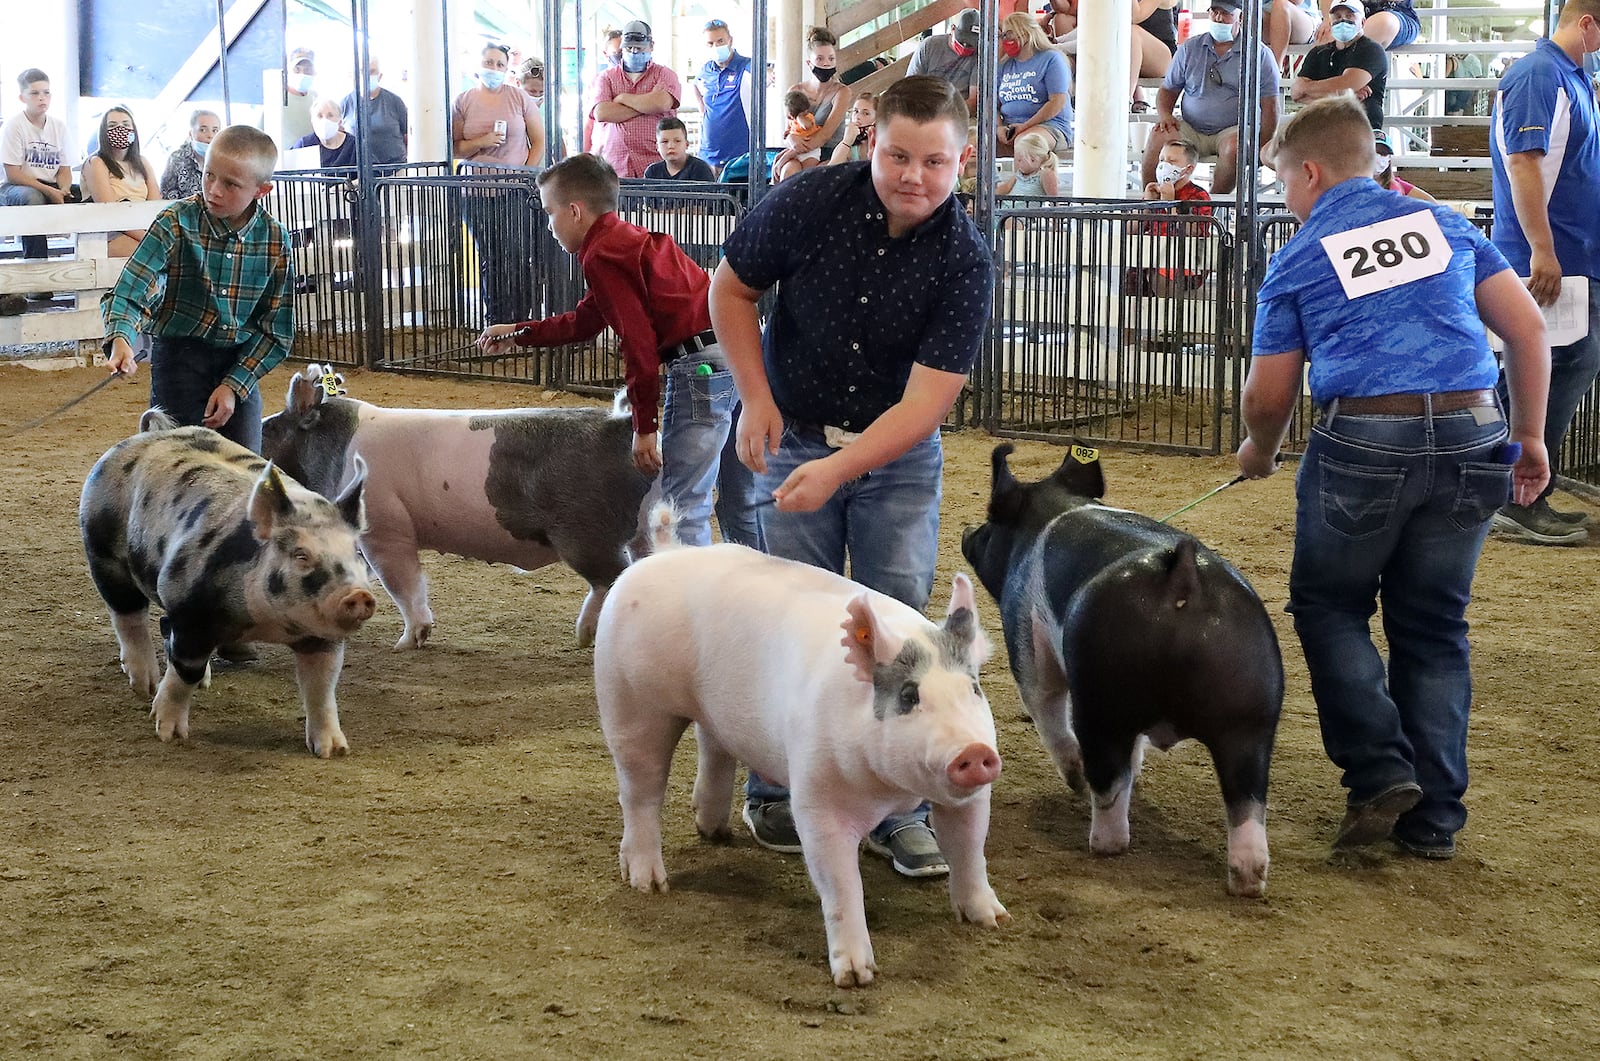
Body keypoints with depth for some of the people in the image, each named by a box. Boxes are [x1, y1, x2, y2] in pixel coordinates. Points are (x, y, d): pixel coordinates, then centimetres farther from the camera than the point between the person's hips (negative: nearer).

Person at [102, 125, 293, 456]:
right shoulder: (176, 223, -12)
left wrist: (234, 385, -11)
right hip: (180, 358, -2)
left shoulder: (275, 239, -5)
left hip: (240, 364, 3)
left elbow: (276, 329, -1)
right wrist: (121, 339, -40)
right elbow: (129, 291, -18)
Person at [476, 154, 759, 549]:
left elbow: (638, 341, -15)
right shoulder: (631, 239, 24)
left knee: (682, 509, -5)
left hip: (701, 365, -10)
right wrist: (518, 333, 43)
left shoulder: (602, 256, -6)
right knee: (743, 505, 17)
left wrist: (645, 426, -10)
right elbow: (583, 322, 36)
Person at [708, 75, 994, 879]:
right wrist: (756, 399, -8)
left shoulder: (964, 261, -18)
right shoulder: (808, 203, -16)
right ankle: (778, 790, 19)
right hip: (794, 439, 0)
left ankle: (896, 809, 7)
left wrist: (839, 468, -34)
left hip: (899, 456, 0)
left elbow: (923, 405, -22)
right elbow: (731, 288, 1)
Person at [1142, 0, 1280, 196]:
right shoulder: (1189, 48, 13)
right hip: (1190, 130, 2)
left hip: (1232, 130, -2)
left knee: (1234, 146, -37)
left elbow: (1269, 106, 2)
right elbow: (1168, 90, 18)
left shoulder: (1259, 54, 4)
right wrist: (1164, 115, -5)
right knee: (1160, 135, -28)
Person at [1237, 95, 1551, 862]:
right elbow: (1527, 329, 11)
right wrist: (1529, 436, 19)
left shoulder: (1297, 261, 6)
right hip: (1470, 439, 4)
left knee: (1329, 605, 16)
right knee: (1434, 627, 13)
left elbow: (1268, 396, 7)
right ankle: (1433, 819, 14)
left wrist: (1259, 453, 28)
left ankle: (1381, 771, 2)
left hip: (1362, 442, -4)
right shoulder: (1445, 225, 15)